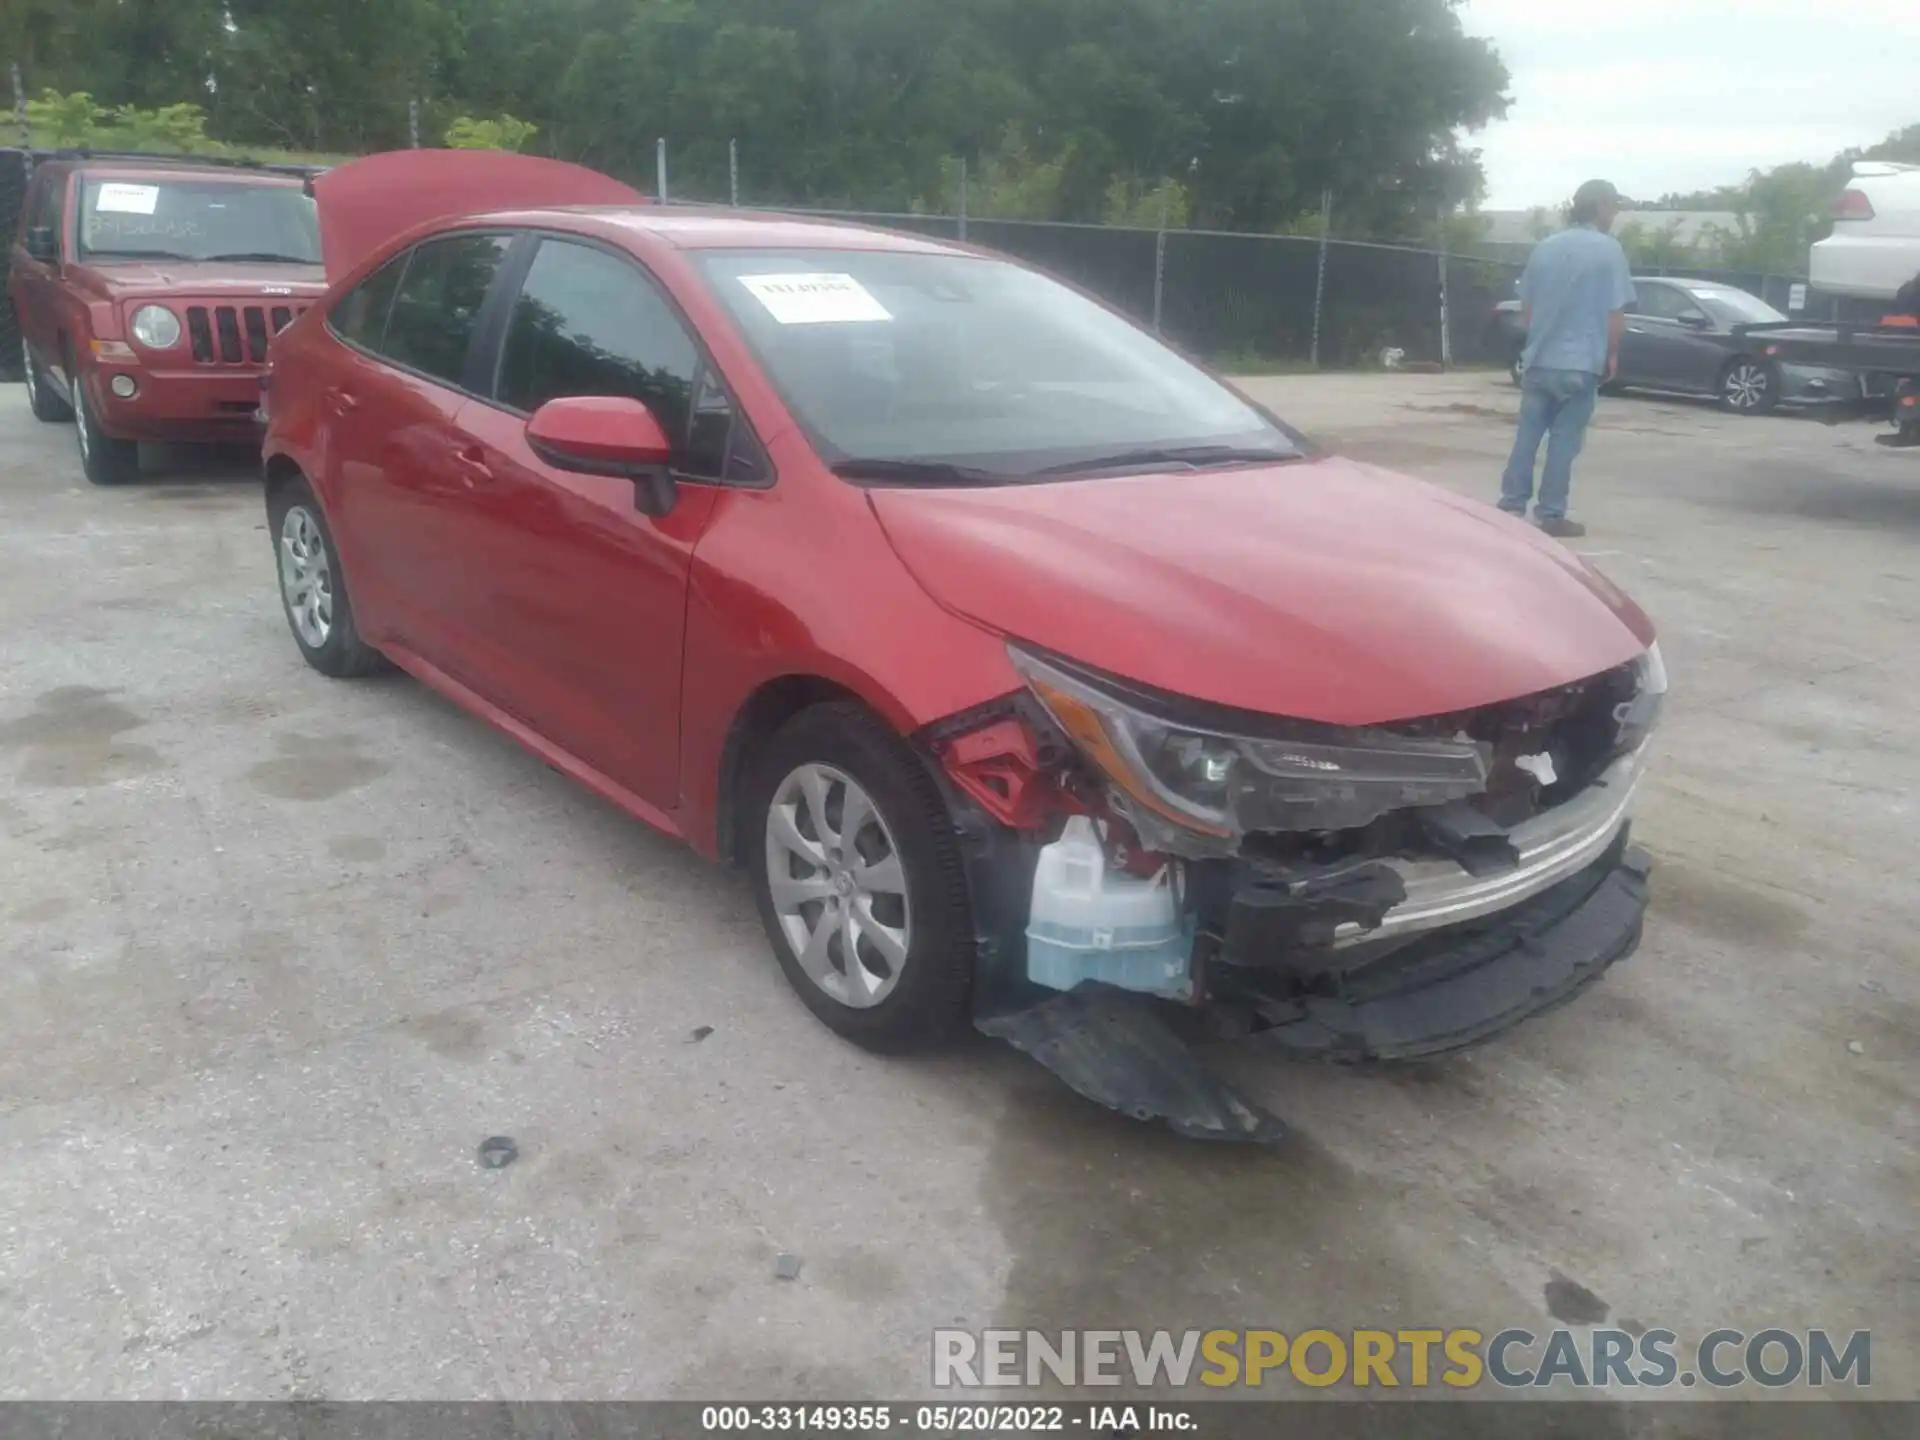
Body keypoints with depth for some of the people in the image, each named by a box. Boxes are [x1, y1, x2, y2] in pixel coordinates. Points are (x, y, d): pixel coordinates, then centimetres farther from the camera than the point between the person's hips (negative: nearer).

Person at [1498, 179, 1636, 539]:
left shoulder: (1544, 247, 8)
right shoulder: (1608, 249, -5)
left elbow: (1525, 308, 12)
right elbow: (1616, 313, -7)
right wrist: (1611, 355, 5)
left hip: (1538, 359, 4)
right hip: (1580, 362, -4)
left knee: (1528, 434, 8)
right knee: (1564, 439, -1)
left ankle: (1511, 505, 7)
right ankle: (1551, 515, 2)